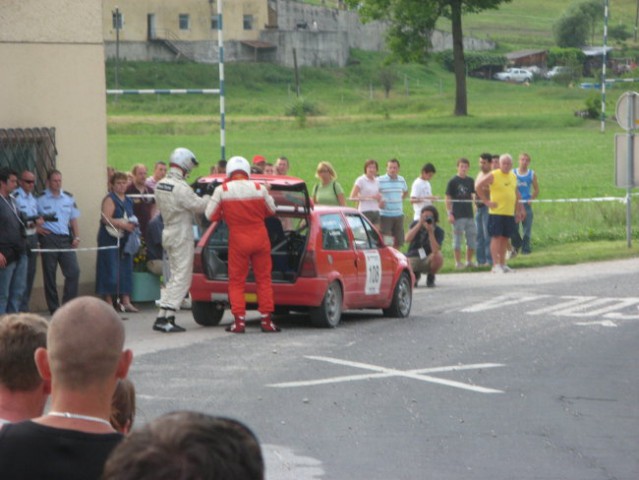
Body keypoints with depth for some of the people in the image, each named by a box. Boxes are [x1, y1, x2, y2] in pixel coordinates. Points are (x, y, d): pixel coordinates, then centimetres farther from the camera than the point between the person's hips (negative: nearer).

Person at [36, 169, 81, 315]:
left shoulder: (69, 198, 13)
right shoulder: (40, 199, -1)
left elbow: (74, 219, 15)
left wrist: (77, 237, 5)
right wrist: (37, 228, -13)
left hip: (66, 239, 4)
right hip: (49, 239, -4)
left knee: (74, 271, -6)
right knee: (49, 274, 1)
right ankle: (53, 308, 7)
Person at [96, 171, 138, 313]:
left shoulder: (128, 201, 17)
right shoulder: (110, 200, -7)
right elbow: (106, 219, -18)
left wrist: (132, 225, 7)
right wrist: (123, 225, -23)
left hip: (124, 240, 8)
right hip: (110, 239, -8)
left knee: (126, 270, 4)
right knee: (110, 270, -6)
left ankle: (126, 301, 4)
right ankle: (108, 301, 0)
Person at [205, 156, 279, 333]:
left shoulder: (222, 191, -7)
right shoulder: (259, 189, -2)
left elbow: (211, 215, -3)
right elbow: (271, 210, 11)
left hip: (238, 239, -2)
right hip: (260, 238, 2)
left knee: (236, 281, 7)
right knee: (263, 279, 10)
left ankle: (239, 320, 1)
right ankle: (266, 320, 9)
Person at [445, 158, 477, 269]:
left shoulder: (470, 181, 10)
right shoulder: (453, 181, -4)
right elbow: (448, 198, -5)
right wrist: (449, 213, -11)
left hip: (469, 214, 5)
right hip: (457, 215, -5)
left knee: (472, 237, 8)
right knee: (457, 238, -1)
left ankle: (469, 261, 21)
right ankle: (458, 262, 5)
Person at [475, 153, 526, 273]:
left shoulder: (513, 177, 14)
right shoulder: (493, 176, -6)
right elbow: (479, 186, -7)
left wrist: (518, 211, 20)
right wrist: (486, 201, -9)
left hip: (510, 213, 6)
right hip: (496, 212, -6)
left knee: (505, 238, 10)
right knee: (496, 237, -7)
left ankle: (502, 264, 17)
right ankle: (495, 265, -7)